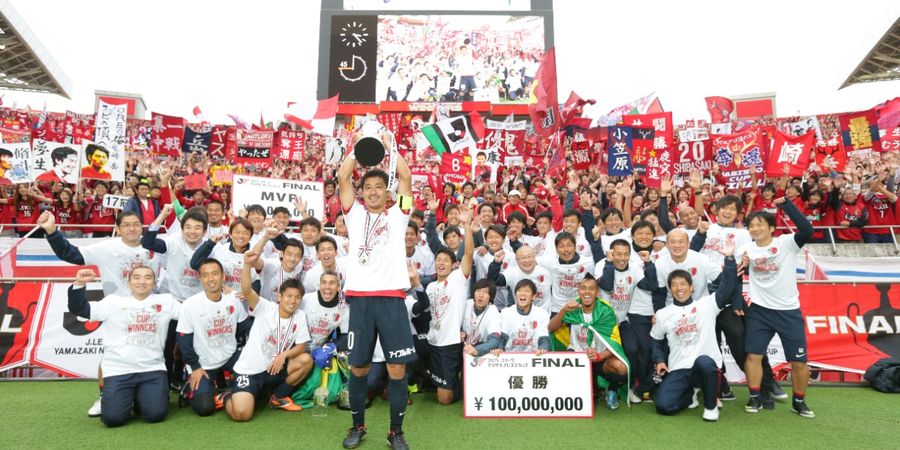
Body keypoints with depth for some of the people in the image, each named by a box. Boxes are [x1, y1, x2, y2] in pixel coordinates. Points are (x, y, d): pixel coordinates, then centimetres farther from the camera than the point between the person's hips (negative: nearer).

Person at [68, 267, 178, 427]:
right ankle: (128, 398, 22)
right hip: (118, 370, 0)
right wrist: (79, 284, -12)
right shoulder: (114, 301, 6)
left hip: (152, 369, 0)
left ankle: (140, 396, 21)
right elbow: (79, 309, 3)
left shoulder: (166, 301, 7)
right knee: (113, 418, -12)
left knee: (156, 414, -11)